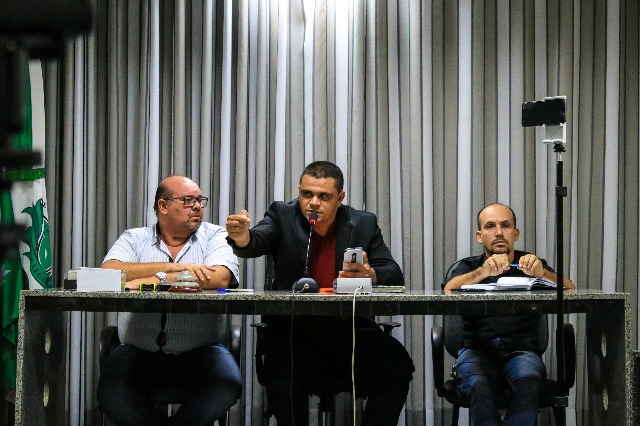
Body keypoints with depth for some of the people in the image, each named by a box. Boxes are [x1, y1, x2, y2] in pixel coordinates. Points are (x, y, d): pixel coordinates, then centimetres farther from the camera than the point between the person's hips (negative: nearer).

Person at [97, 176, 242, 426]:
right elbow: (108, 273, -10)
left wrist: (154, 281, -16)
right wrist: (175, 267, -13)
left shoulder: (214, 236, 8)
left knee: (227, 386, -28)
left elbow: (219, 278, -13)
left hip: (199, 351, 0)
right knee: (112, 395, -27)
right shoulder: (134, 239, 11)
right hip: (139, 350, 0)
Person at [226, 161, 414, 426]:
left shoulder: (363, 224, 8)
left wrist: (371, 275, -22)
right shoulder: (282, 216, 5)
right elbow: (257, 242, -14)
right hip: (293, 330, -1)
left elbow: (394, 276, 2)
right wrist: (242, 237, -39)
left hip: (348, 330, 2)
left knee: (396, 365, -23)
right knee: (283, 382, -31)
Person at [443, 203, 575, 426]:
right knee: (480, 387, -34)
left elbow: (569, 290, 0)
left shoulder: (533, 266, 20)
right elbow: (450, 290, -6)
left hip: (521, 350, 0)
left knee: (530, 382, -35)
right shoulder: (467, 267, 19)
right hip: (477, 350, 0)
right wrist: (484, 272, -25)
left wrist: (542, 273, -22)